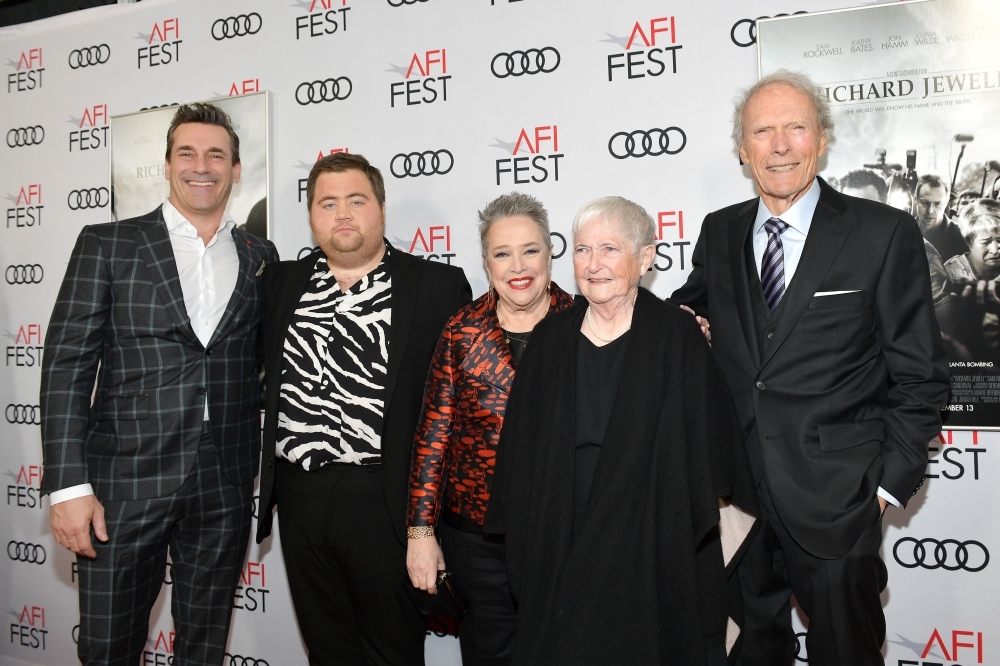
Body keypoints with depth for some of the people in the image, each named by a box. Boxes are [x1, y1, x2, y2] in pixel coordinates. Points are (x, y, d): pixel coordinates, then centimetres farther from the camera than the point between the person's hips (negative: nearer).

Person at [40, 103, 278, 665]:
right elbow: (67, 365, -4)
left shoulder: (261, 257, 8)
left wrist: (262, 469, 6)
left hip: (226, 487, 2)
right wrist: (69, 485, -11)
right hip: (126, 480, -2)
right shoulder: (107, 245, 0)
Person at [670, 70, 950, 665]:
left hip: (835, 501, -3)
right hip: (733, 490, 3)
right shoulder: (719, 233, 6)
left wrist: (890, 481, -6)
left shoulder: (885, 234, -5)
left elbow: (920, 375, -3)